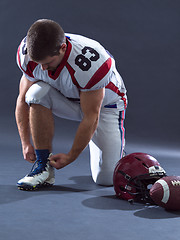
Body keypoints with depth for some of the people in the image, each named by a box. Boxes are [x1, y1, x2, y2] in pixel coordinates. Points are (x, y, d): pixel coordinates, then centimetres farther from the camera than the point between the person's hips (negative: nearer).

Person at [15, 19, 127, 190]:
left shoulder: (90, 62, -37)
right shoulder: (27, 53, -22)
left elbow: (91, 117, -28)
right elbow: (24, 99, -9)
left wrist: (70, 157, -21)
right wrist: (26, 143, -14)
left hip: (104, 104, -4)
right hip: (66, 100, 4)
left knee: (106, 179, -12)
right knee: (37, 93, -32)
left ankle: (114, 145, 23)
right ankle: (44, 167, -20)